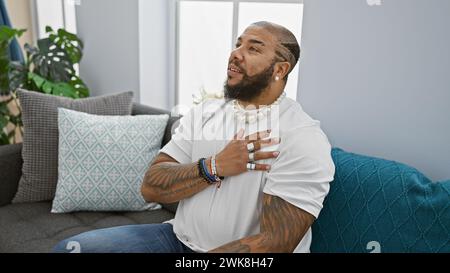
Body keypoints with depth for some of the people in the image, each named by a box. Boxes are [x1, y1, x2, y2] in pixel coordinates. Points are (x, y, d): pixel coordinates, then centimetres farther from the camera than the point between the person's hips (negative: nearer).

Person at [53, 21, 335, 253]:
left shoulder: (303, 139, -15)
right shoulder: (203, 112, 2)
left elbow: (275, 243, -20)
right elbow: (151, 187, -3)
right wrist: (213, 167, -19)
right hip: (179, 238, 5)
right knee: (72, 247, -7)